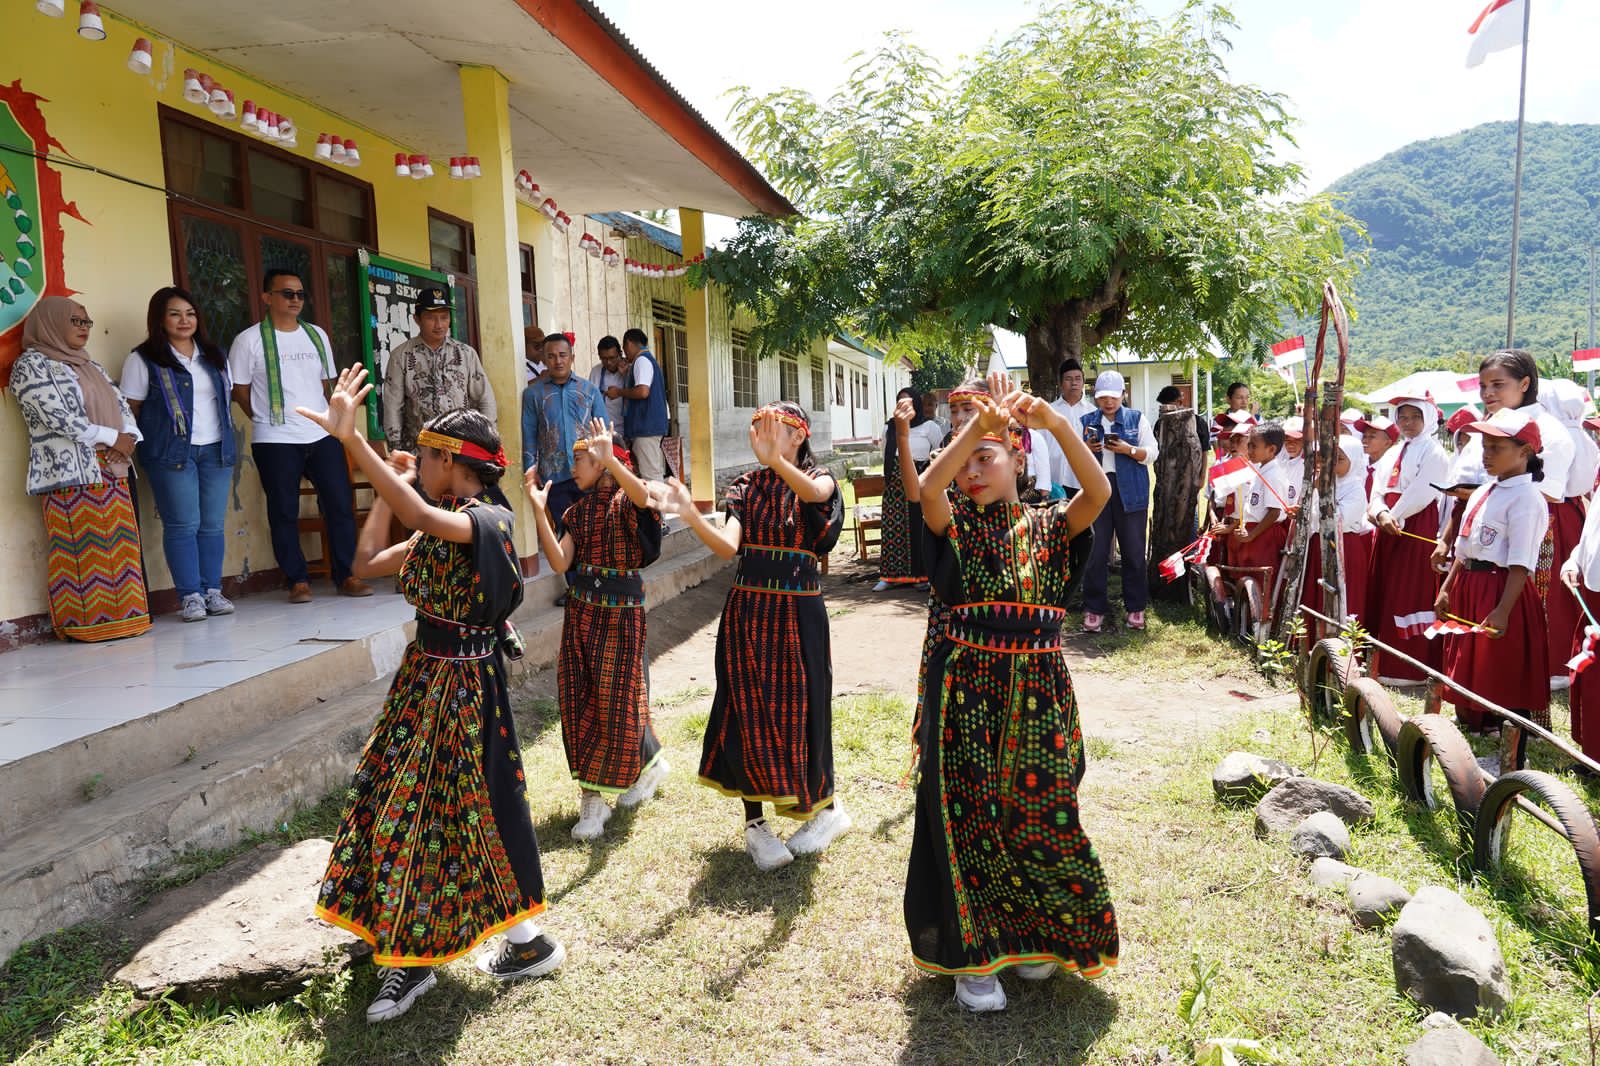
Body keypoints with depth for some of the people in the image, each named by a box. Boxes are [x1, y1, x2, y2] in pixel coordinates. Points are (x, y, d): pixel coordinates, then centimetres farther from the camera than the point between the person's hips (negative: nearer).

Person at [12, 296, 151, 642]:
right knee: (83, 547, -8)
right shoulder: (31, 364, -2)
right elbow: (57, 418, -13)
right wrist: (113, 437, -12)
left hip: (110, 468, 7)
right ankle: (89, 622, -5)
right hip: (70, 471, -7)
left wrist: (128, 437, -4)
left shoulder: (89, 365, 22)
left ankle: (120, 616, 7)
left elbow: (121, 403, 16)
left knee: (118, 544, 3)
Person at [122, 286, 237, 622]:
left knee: (213, 525, 4)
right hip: (171, 453, -4)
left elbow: (227, 398, 20)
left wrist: (227, 439, 12)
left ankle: (212, 591, 10)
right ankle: (190, 596, -2)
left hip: (216, 450, 4)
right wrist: (142, 441, -7)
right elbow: (131, 409, 1)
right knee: (183, 525, -6)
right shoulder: (143, 360, 2)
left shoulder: (215, 356, 17)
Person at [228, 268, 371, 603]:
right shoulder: (250, 340, -2)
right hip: (275, 441, -4)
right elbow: (239, 390, 1)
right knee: (284, 512, 2)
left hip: (322, 435, 4)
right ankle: (297, 580, 12)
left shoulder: (316, 335, 11)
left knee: (340, 503, 1)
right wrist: (268, 422, 3)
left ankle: (346, 575, 9)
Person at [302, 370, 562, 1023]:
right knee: (403, 803, 13)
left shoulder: (482, 520, -19)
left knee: (478, 808, 1)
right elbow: (369, 561, 13)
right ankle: (409, 957, 27)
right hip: (427, 676, 9)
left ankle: (529, 941, 20)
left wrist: (351, 440, -43)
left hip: (461, 683, -9)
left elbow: (419, 516, -39)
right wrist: (386, 487, 11)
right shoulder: (445, 524, 9)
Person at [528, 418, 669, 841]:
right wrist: (539, 509, -7)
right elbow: (559, 563, -2)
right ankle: (591, 798, 11)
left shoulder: (625, 500, -8)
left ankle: (651, 764, 30)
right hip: (581, 611, 6)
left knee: (618, 701, 2)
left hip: (619, 612, -6)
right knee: (580, 701, 4)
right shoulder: (579, 509, 10)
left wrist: (611, 460, -47)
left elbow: (643, 496, -35)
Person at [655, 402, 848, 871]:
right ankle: (755, 823, 16)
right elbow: (728, 546, -8)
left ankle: (826, 807, 25)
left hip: (797, 611, -3)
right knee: (746, 711, 4)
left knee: (798, 709, 2)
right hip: (747, 609, 3)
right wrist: (692, 516, -25)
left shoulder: (818, 479, -2)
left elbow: (814, 493, -30)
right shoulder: (747, 485, 6)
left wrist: (776, 460, -48)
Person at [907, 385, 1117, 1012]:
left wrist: (1056, 422, -23)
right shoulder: (954, 526, 2)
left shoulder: (1046, 527, 5)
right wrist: (978, 423, -24)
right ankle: (973, 954, 21)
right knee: (968, 818, 5)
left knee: (1039, 813, 12)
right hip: (966, 694, -1)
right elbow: (928, 487, -19)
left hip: (1038, 695, 2)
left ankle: (1033, 935, 36)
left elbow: (1098, 492, -13)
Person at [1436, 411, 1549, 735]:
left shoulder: (1525, 499, -13)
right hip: (1468, 589, 9)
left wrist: (1503, 611, -23)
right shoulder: (1482, 493, 13)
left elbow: (1520, 564, -19)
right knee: (1466, 672, 16)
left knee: (1500, 683, -2)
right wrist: (1446, 589, 13)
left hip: (1500, 590, -9)